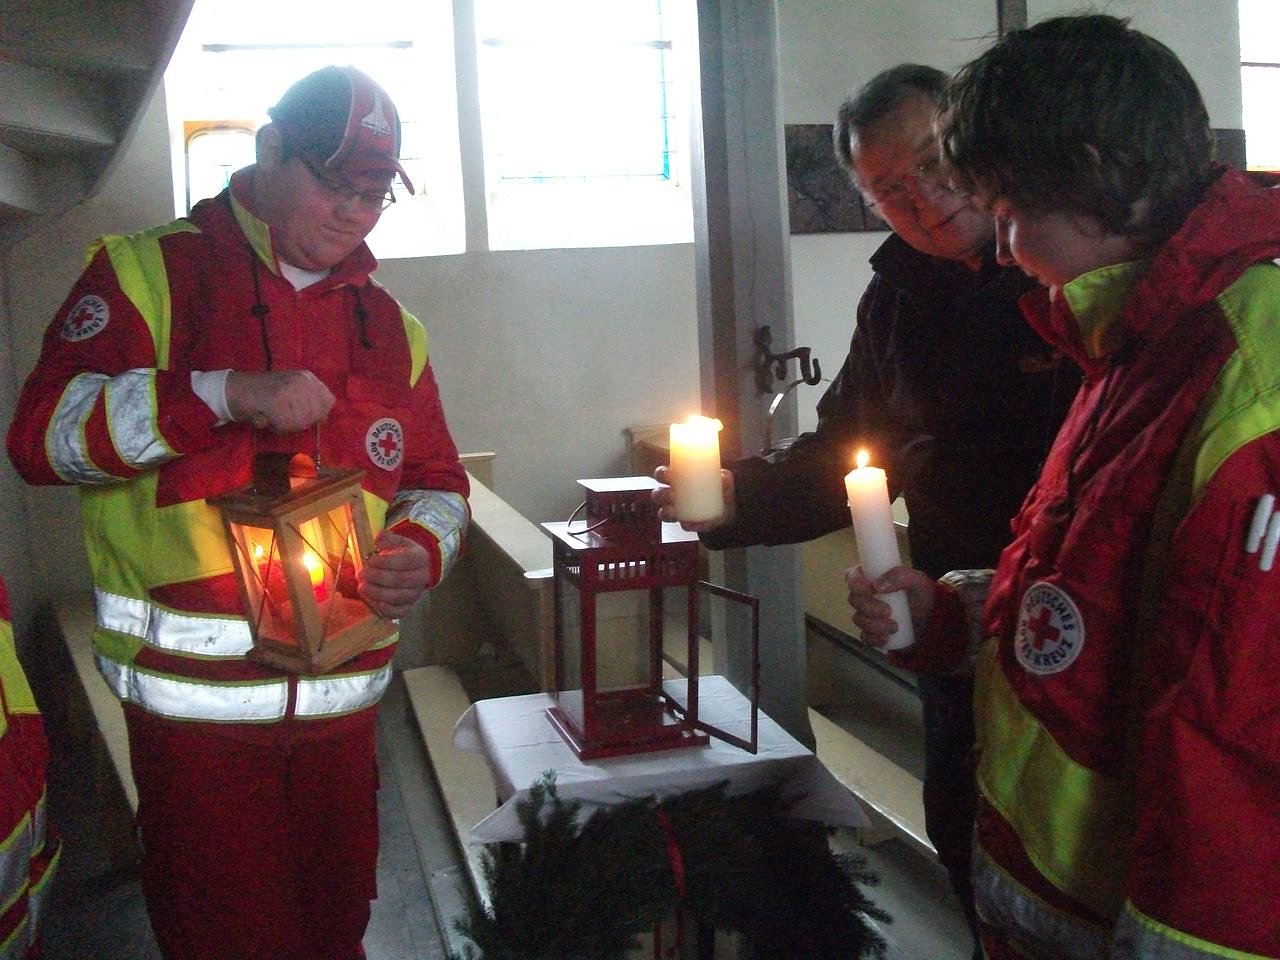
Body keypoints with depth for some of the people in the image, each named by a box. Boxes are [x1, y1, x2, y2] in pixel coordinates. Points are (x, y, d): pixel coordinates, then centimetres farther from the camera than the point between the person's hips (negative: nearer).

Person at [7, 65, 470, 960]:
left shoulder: (388, 324, 13)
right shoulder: (147, 272, 0)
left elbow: (437, 481, 18)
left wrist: (423, 547, -4)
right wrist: (225, 394, -20)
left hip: (344, 703, 4)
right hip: (196, 702, -4)